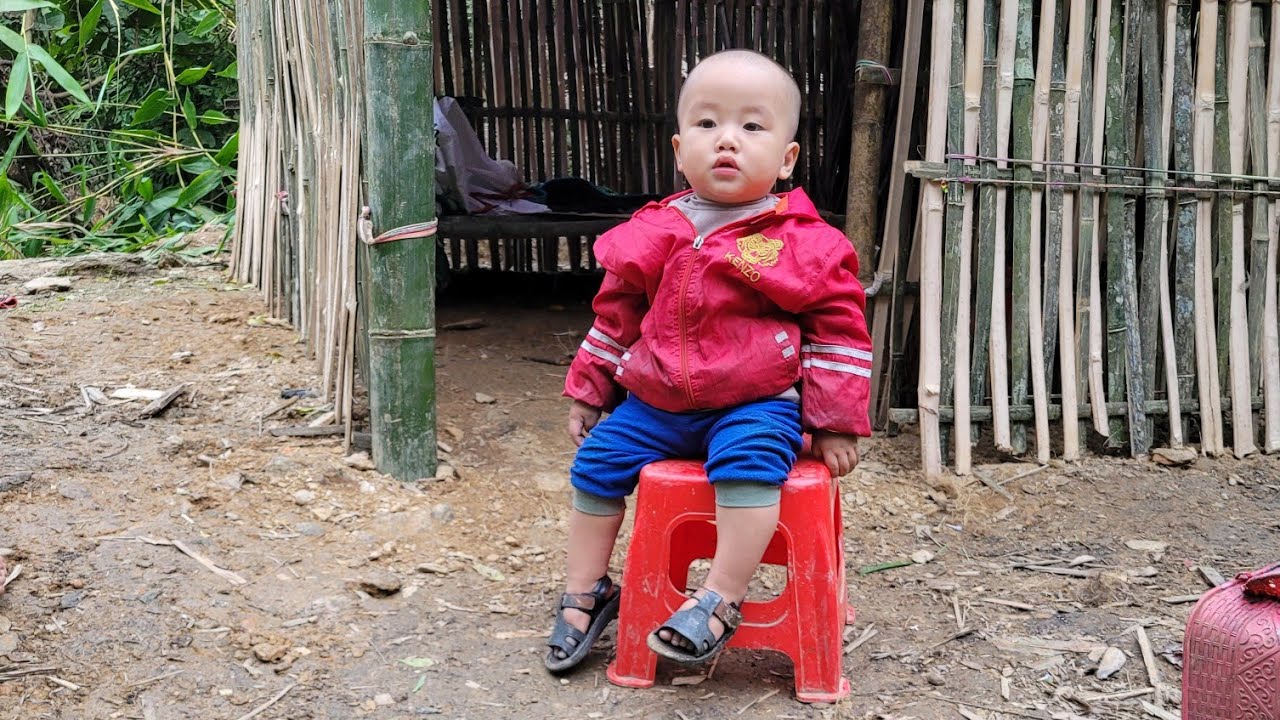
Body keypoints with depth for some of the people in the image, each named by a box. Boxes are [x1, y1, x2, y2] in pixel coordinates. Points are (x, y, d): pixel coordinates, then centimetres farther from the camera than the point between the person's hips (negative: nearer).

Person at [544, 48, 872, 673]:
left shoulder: (804, 244, -9)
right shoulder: (653, 234, 4)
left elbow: (838, 330, -4)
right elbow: (616, 315, 17)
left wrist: (836, 424, -7)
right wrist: (588, 391, 18)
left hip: (755, 407, -5)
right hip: (653, 404, 5)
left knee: (748, 464, -32)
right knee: (595, 461, -1)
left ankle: (720, 601, -23)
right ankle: (585, 593, 15)